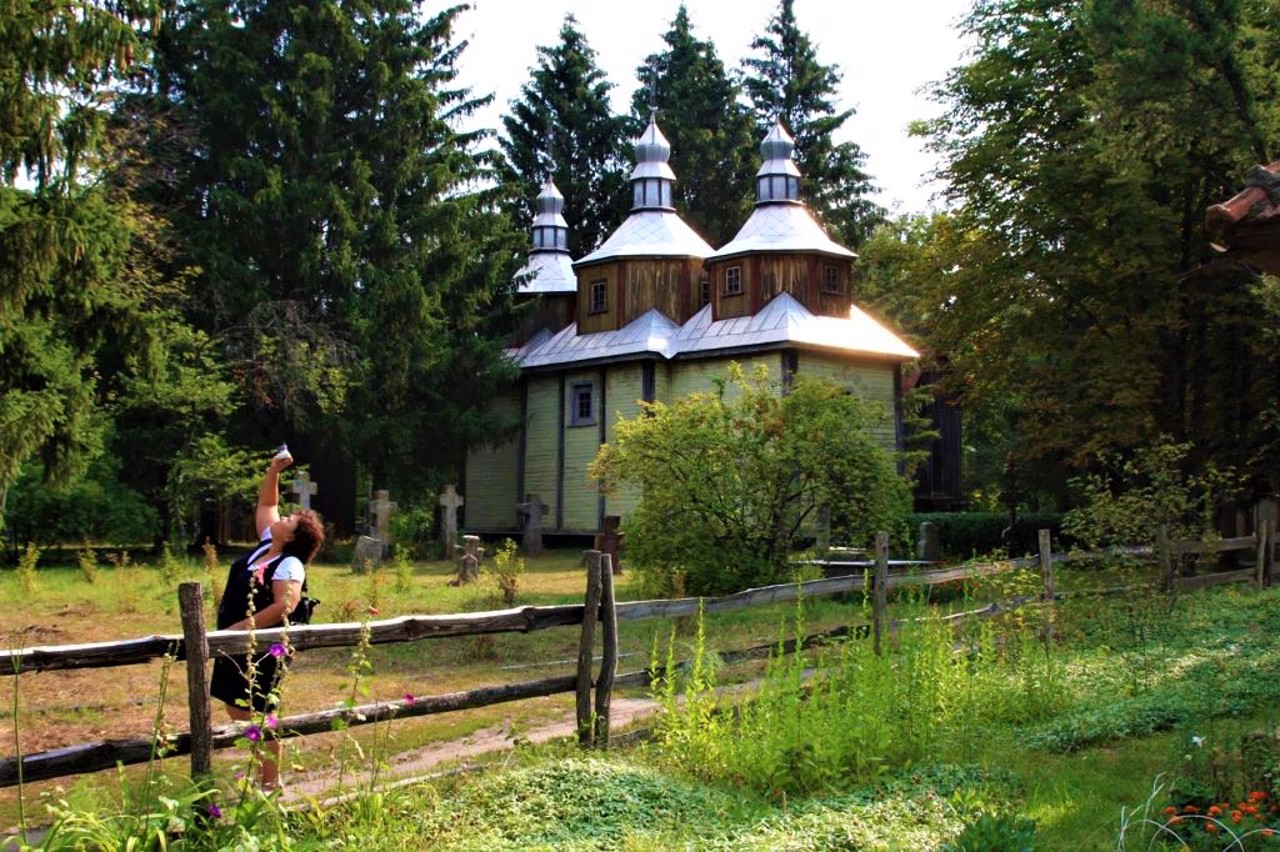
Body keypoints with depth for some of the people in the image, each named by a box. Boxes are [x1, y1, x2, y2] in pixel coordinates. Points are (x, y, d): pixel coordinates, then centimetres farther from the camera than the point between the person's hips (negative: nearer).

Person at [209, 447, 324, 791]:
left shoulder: (289, 565, -17)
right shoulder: (267, 544, 8)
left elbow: (285, 606, -29)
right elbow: (266, 504, 21)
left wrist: (242, 628, -28)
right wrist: (274, 470, 11)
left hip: (262, 651, -9)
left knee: (257, 718, -5)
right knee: (238, 714, 14)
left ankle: (270, 783, 5)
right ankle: (262, 774, 24)